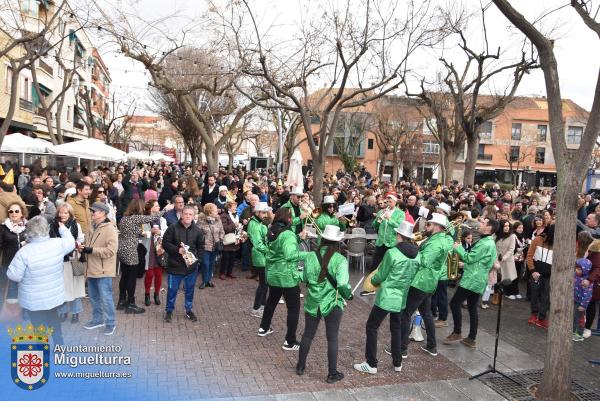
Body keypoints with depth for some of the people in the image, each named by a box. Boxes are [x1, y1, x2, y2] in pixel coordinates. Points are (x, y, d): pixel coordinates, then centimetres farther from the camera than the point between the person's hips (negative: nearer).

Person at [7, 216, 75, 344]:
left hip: (34, 300, -4)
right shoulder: (58, 244, -14)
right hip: (55, 295, 4)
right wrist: (62, 228, 23)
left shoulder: (24, 252, -24)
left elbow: (14, 276, -16)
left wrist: (15, 263, 3)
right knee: (54, 320, 25)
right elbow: (71, 242, 9)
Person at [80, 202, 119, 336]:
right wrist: (83, 248, 2)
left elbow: (111, 250, -24)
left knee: (106, 298, -1)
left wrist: (91, 250, -23)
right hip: (92, 269, 9)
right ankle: (98, 319, 33)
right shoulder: (93, 227, 12)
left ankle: (110, 323, 11)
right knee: (93, 297, 18)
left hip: (103, 270, -9)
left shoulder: (110, 228, -15)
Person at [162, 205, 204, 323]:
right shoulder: (173, 228, -10)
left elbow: (201, 247, 8)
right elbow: (165, 243, -8)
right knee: (172, 289, 9)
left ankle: (189, 310, 31)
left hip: (191, 265, 3)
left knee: (190, 289, 14)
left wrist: (196, 258, -4)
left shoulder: (197, 230, 0)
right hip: (175, 265, -3)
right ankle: (169, 311, 27)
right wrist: (177, 250, -19)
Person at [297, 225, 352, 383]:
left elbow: (304, 278, 2)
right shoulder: (340, 260, -16)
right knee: (332, 339, 11)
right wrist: (348, 295, -3)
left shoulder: (310, 256, -7)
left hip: (312, 303, 3)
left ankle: (300, 366, 36)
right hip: (333, 304, -3)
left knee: (308, 334, 20)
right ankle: (332, 374, 21)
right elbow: (343, 285, -23)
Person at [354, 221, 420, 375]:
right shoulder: (417, 255, -2)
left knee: (372, 327, 7)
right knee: (396, 328, 22)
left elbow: (380, 276, -9)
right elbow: (414, 276, 9)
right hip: (402, 298, 6)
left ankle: (371, 364, 10)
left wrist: (372, 280, 12)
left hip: (386, 297, -6)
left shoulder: (392, 253, -18)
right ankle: (397, 363, 29)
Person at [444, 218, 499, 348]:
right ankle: (471, 339, 15)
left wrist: (457, 247, -6)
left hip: (472, 279, -10)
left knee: (454, 304, -5)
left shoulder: (486, 244, -17)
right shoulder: (489, 242, 17)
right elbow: (473, 258, 17)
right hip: (478, 280, 10)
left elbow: (469, 258, -18)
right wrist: (460, 249, 5)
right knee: (472, 309, 12)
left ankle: (457, 333, 2)